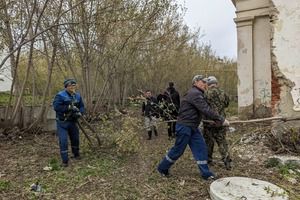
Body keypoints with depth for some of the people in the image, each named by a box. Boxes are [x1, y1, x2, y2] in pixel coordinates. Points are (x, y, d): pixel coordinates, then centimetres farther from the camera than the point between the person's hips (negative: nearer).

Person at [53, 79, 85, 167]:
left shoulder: (77, 96, 4)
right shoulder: (60, 95, -15)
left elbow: (82, 106, 8)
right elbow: (56, 106, -24)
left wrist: (79, 112, -13)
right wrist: (69, 107, -28)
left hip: (72, 121, 6)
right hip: (62, 122, -5)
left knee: (75, 138, 17)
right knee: (63, 141, -8)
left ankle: (76, 154, 40)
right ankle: (65, 160, 3)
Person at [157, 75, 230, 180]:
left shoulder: (197, 93, 16)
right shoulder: (195, 94, -18)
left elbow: (204, 110, 15)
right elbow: (206, 110, -25)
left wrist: (217, 120, 8)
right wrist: (221, 120, -20)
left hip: (192, 127, 10)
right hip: (184, 126, -10)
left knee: (200, 147, 6)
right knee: (178, 150, 2)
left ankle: (206, 173, 13)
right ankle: (162, 168, 20)